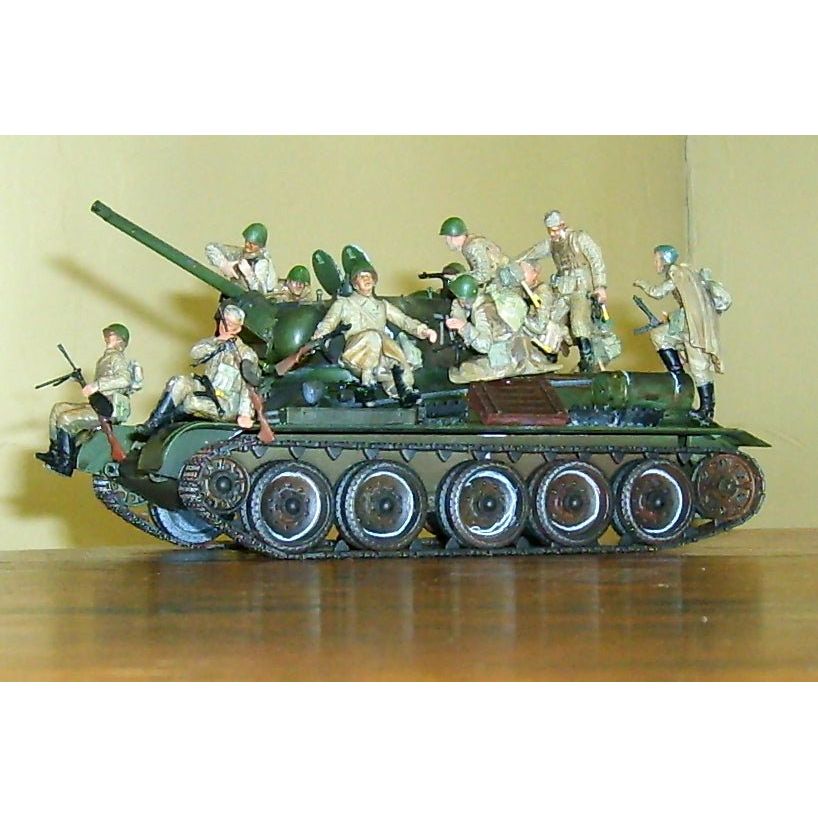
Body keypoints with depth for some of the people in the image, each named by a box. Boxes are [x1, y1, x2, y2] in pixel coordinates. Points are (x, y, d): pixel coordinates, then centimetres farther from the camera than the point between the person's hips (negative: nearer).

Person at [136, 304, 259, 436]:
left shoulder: (246, 353, -3)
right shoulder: (211, 344, 15)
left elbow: (248, 387, -12)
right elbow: (195, 354, -6)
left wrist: (245, 414, -23)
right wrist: (217, 341, -16)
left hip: (226, 406, -5)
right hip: (208, 392, 5)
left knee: (191, 403, -31)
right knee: (180, 382, -20)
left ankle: (155, 425, -17)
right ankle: (153, 422, -24)